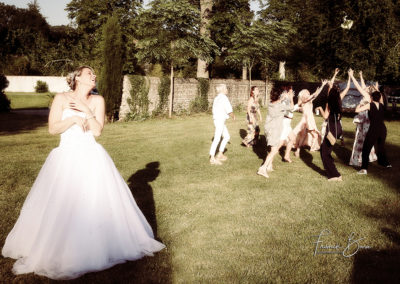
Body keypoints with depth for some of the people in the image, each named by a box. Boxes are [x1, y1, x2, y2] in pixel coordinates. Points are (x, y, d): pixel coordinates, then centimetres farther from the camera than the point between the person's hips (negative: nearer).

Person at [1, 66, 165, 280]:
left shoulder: (97, 100, 5)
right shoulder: (62, 99, 0)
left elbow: (97, 130, -3)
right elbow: (52, 129, -5)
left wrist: (86, 111, -12)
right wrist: (73, 118, -16)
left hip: (91, 157, 2)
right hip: (67, 157, -2)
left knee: (99, 201, 2)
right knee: (61, 206, -3)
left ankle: (97, 245, 20)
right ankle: (58, 250, 14)